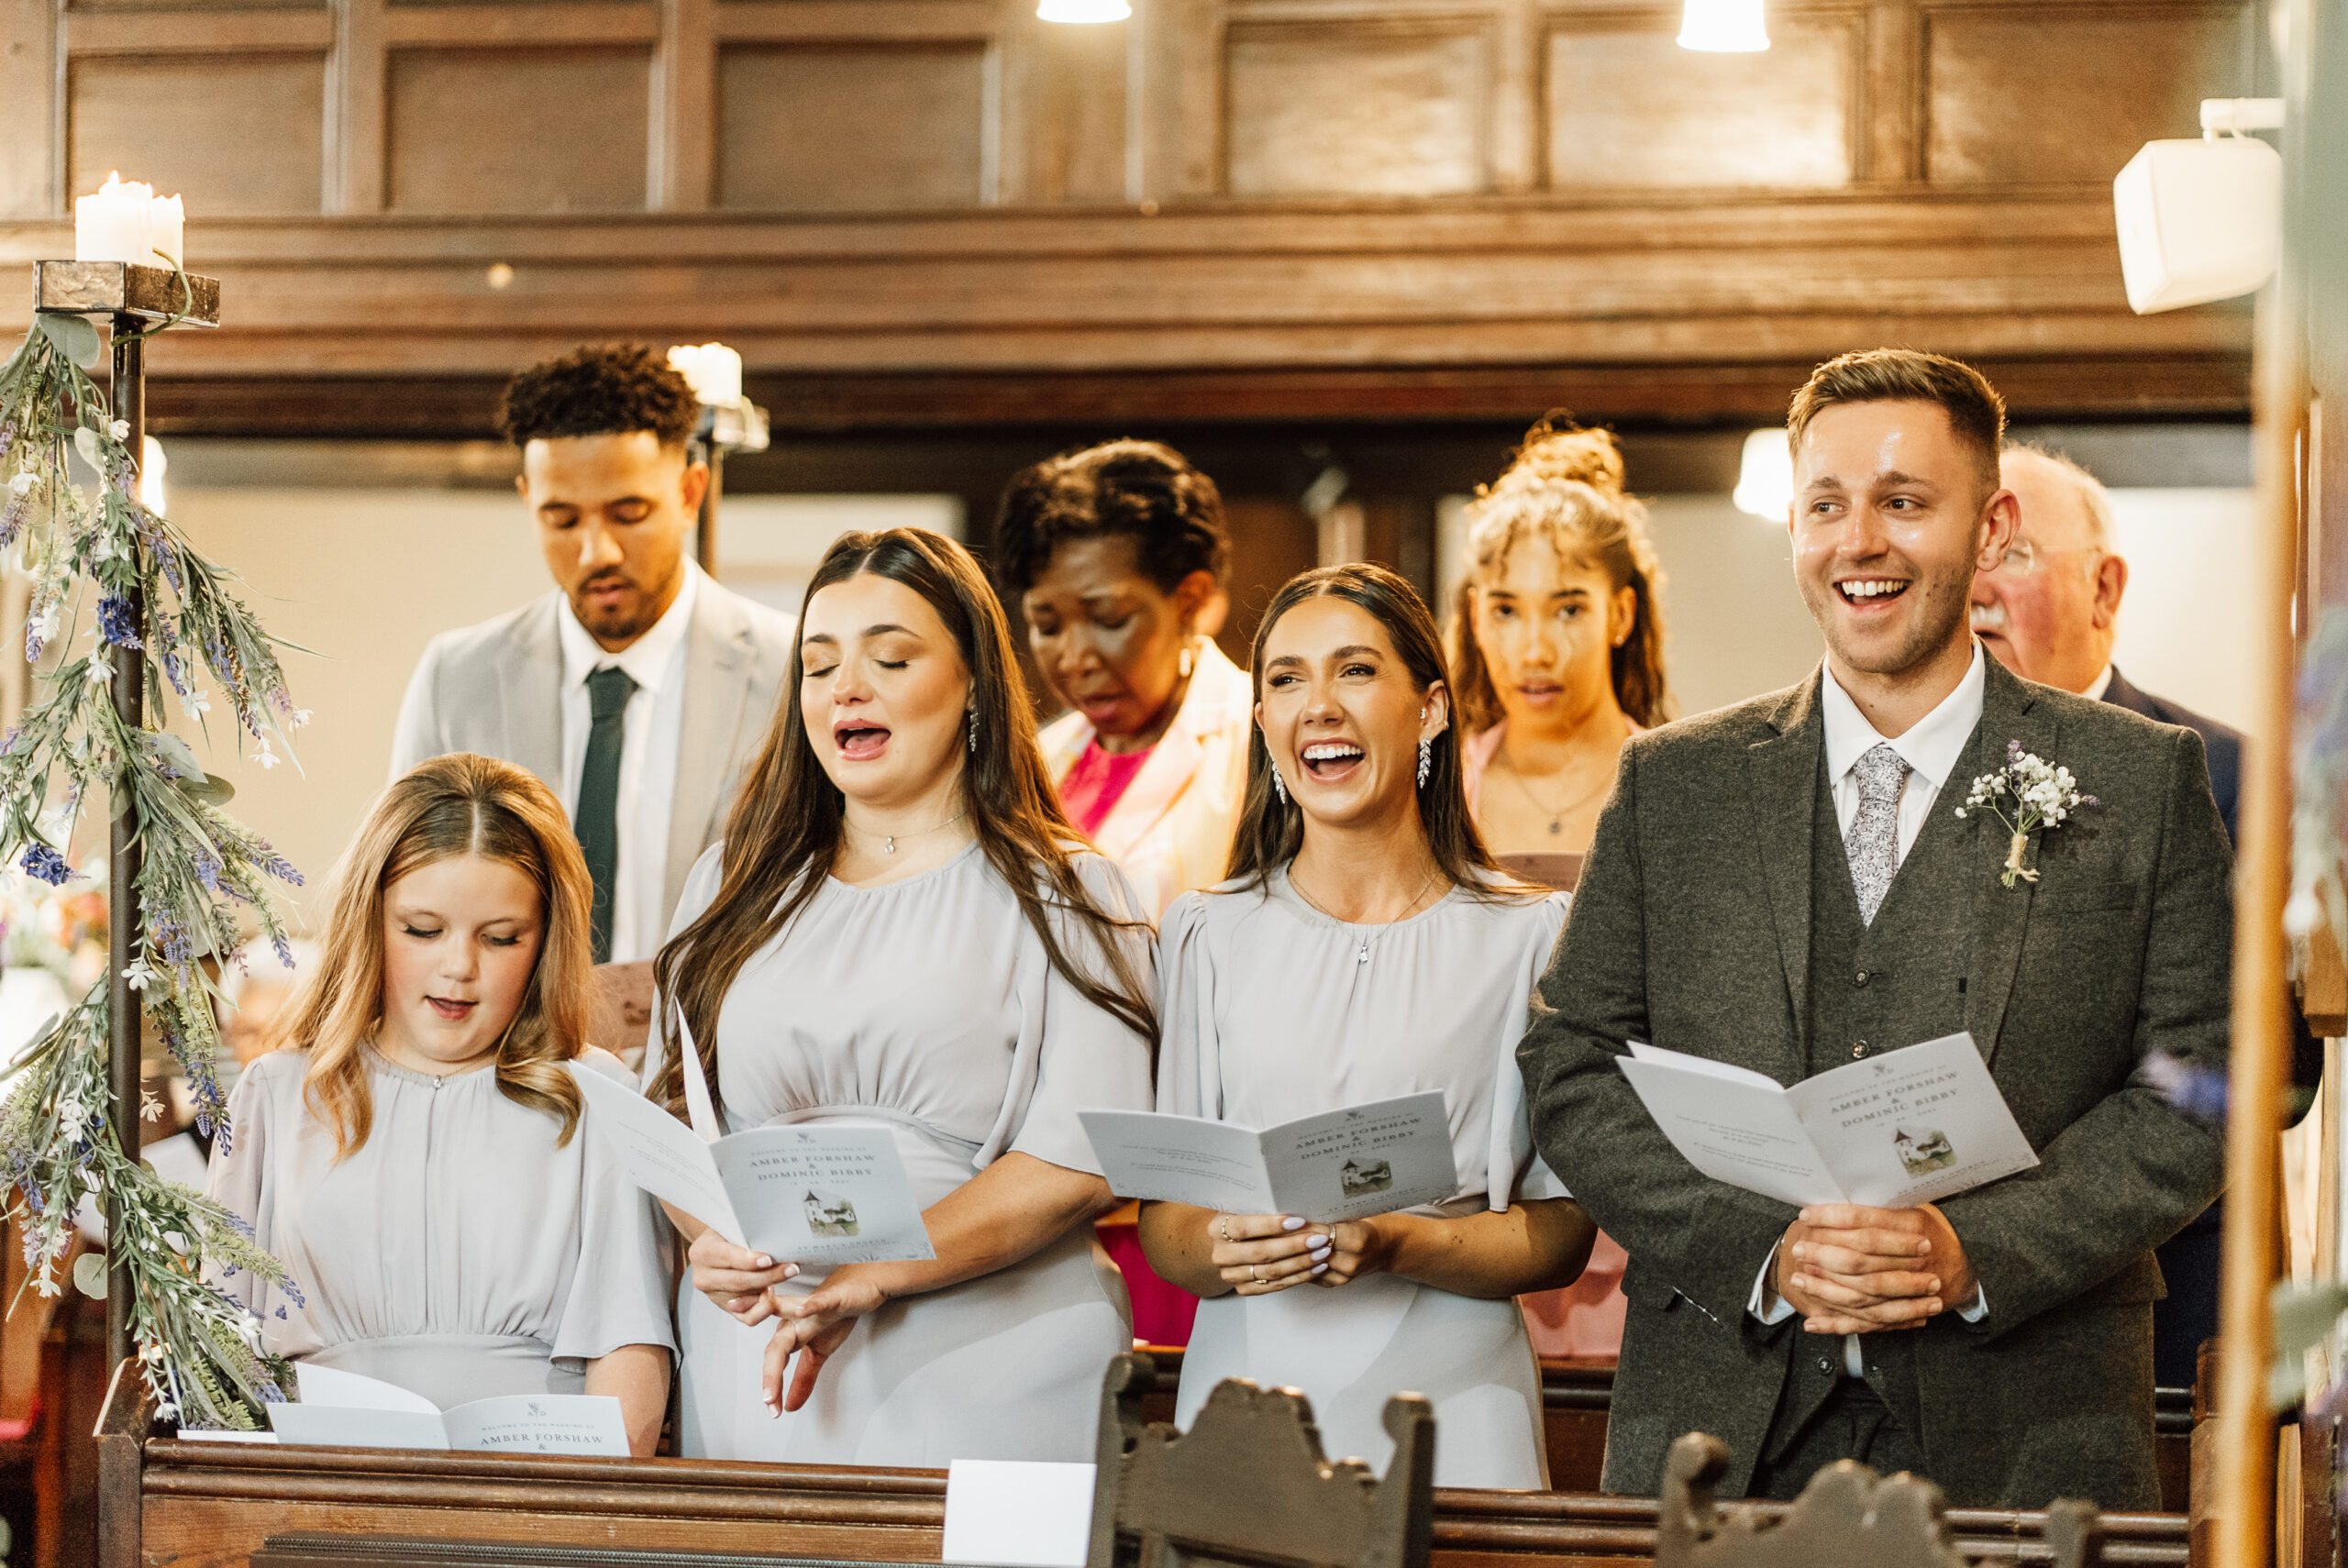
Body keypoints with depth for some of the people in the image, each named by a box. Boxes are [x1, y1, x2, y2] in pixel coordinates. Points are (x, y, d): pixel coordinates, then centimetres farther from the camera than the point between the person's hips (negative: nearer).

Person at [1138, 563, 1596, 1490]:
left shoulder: (1529, 935, 1)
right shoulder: (1207, 935, 8)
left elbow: (1562, 1235, -1)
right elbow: (1160, 1222, 8)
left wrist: (1395, 1246, -18)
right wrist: (1223, 1250, -15)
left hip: (1449, 1404, -2)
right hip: (1246, 1389, 2)